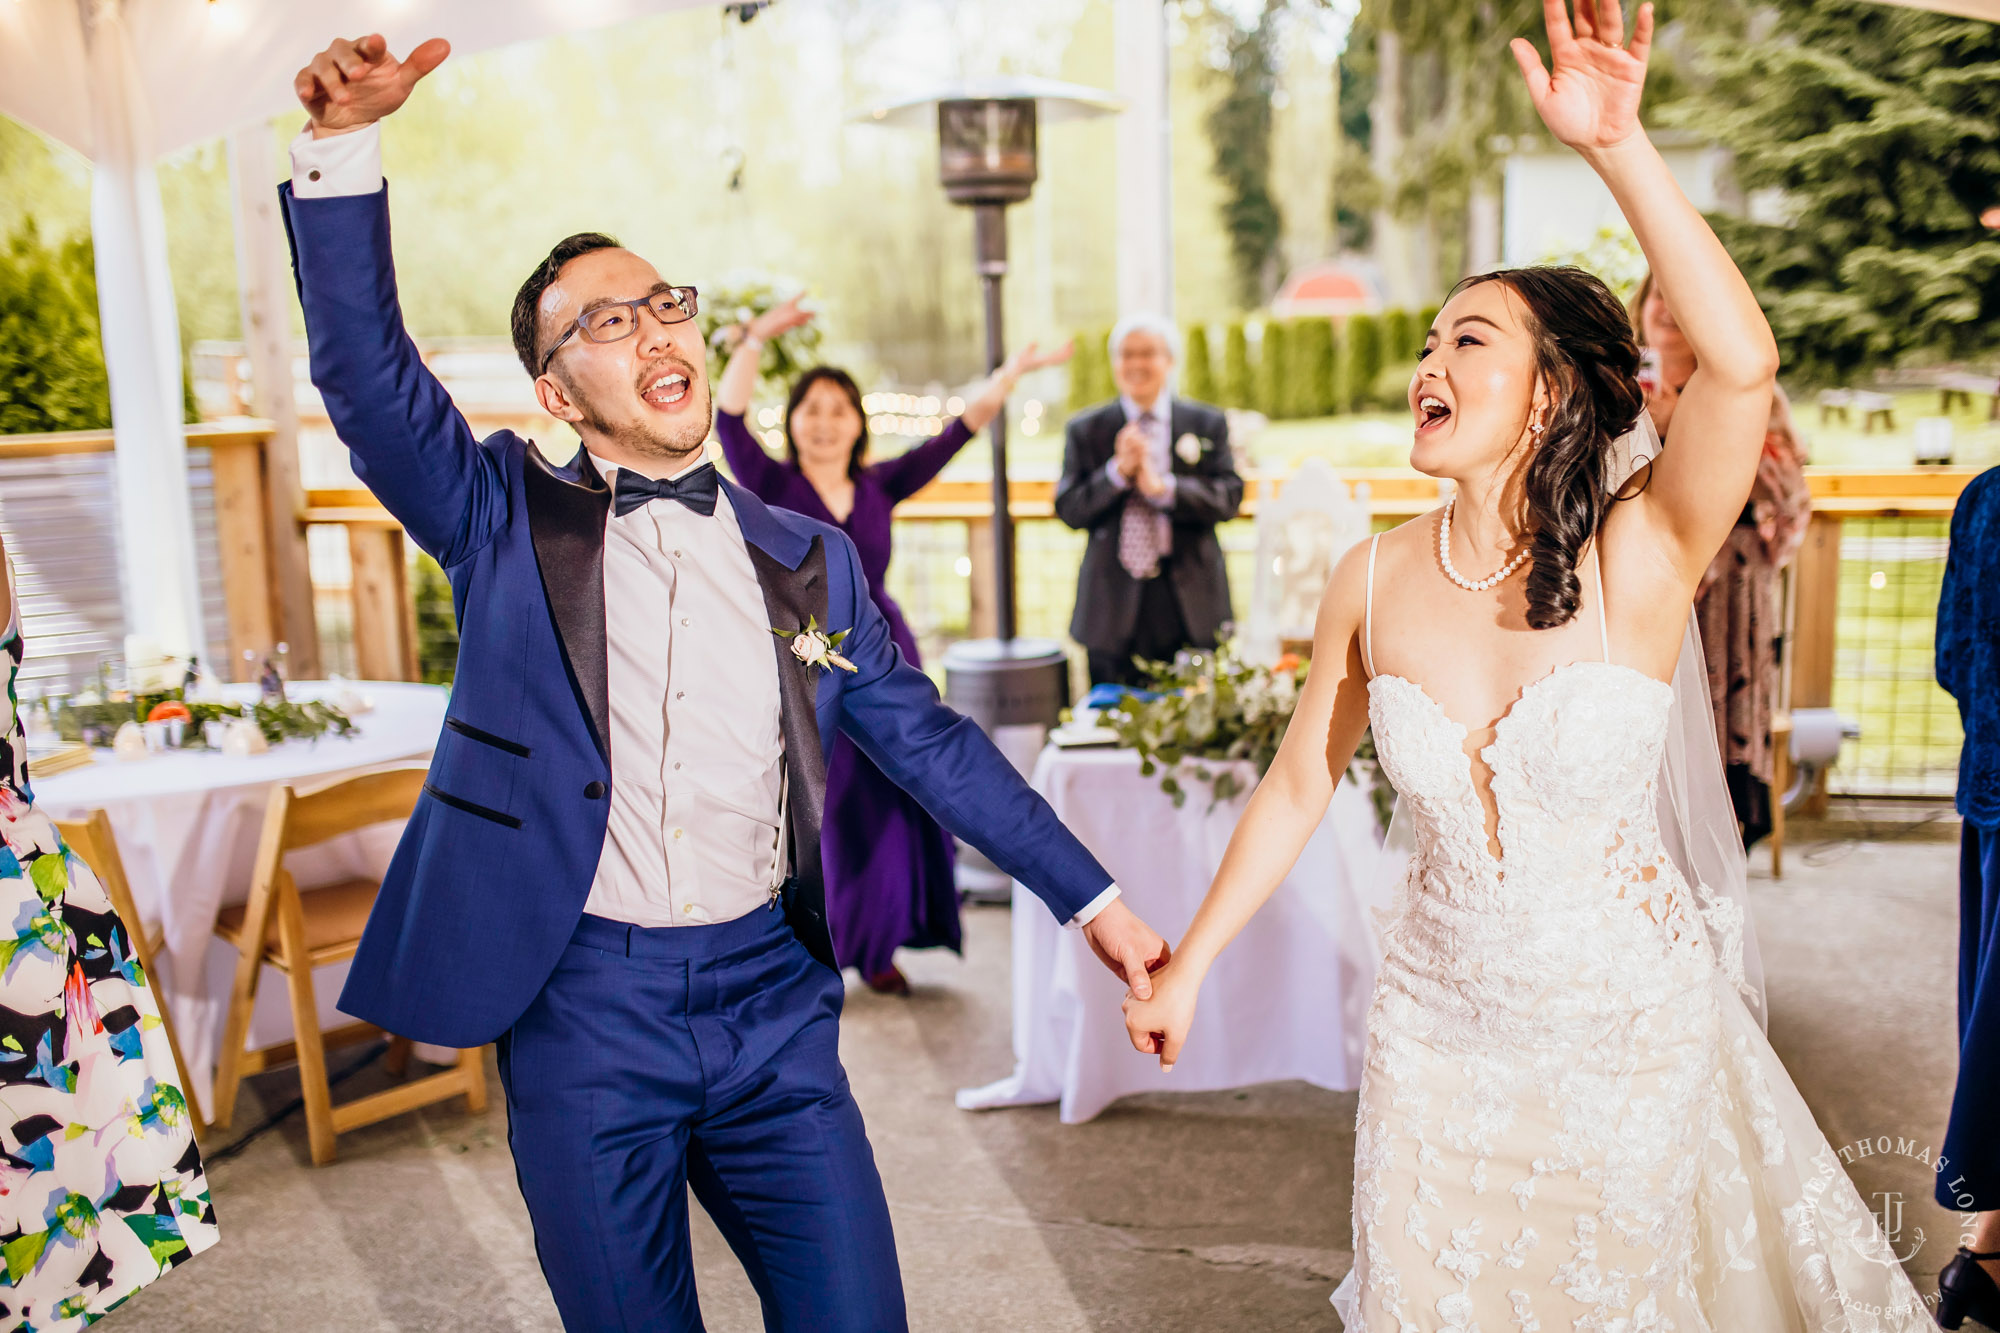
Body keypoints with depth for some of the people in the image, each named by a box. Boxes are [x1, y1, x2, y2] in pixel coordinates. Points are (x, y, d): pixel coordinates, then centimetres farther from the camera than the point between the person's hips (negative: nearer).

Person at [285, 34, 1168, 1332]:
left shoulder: (807, 556, 8)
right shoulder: (510, 518, 3)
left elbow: (929, 740, 10)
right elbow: (368, 372, -10)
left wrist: (1096, 901, 10)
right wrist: (344, 148, -24)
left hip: (773, 1000, 2)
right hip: (582, 1011, -1)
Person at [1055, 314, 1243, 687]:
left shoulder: (1208, 424, 9)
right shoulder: (1084, 430, 9)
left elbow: (1228, 498, -3)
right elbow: (1068, 509, 0)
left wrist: (1163, 488, -16)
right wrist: (1117, 472, -14)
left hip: (1190, 602, 0)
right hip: (1115, 603, 0)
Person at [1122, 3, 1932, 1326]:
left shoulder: (1642, 560, -19)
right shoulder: (1375, 581, -9)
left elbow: (1743, 363, -37)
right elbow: (1298, 785, -1)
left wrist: (1619, 147, -41)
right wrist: (1187, 967, 3)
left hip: (1633, 1030, -2)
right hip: (1441, 1031, 3)